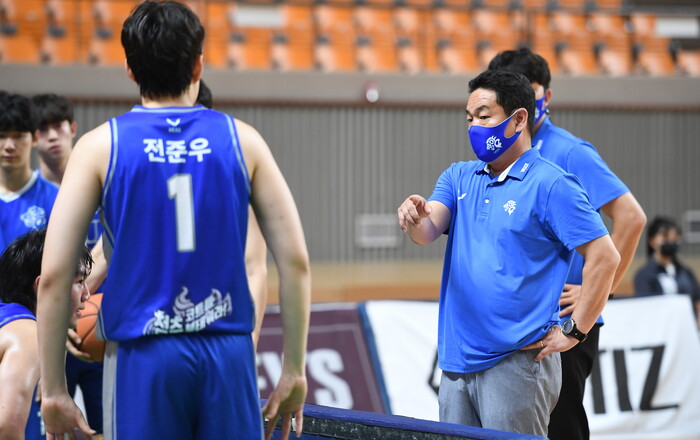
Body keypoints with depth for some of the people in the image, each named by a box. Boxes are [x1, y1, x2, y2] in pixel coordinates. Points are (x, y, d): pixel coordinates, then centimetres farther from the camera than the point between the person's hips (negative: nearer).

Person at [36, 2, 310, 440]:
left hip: (141, 356, -1)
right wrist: (295, 371, 7)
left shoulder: (100, 146, 1)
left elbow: (53, 276, -4)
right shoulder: (241, 139, 4)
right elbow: (296, 262, 1)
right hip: (229, 354, 1)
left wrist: (53, 389, 1)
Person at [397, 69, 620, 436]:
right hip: (456, 360, 6)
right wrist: (416, 218, -25)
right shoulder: (459, 177, 13)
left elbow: (604, 257, -12)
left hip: (517, 361, -6)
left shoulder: (551, 184, -8)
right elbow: (428, 232, -2)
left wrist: (574, 332, -13)